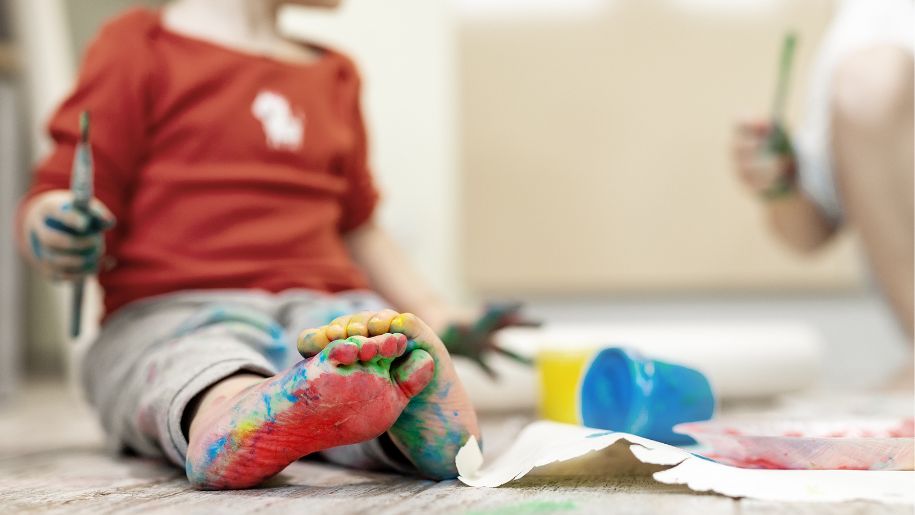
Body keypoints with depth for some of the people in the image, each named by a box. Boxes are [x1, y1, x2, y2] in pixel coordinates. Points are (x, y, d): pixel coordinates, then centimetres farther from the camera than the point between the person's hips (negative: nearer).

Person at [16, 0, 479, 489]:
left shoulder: (333, 75, 26)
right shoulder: (139, 44, 9)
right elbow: (46, 208, 6)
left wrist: (442, 321, 24)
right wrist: (53, 239, -18)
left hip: (325, 312, 4)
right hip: (170, 311, -3)